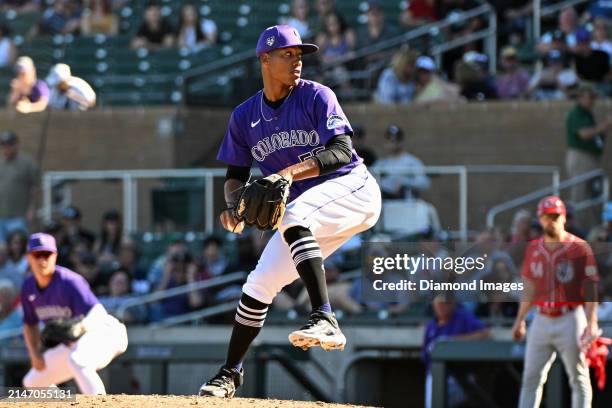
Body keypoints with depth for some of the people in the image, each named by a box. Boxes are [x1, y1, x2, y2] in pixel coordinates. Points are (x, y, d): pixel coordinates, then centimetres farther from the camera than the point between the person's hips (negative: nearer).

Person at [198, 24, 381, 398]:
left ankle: (325, 321, -46)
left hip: (353, 189, -6)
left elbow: (342, 151, -20)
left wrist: (292, 172, -34)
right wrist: (234, 205, -11)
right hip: (306, 208, 6)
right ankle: (231, 373, 19)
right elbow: (236, 173, 12)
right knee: (260, 284, 2)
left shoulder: (316, 97, -10)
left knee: (293, 218, -36)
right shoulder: (245, 116, 5)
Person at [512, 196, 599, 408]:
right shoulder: (534, 248, 10)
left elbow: (590, 288, -7)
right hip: (542, 319, 5)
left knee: (578, 378, 0)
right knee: (531, 377, 3)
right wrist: (520, 319, 17)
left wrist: (591, 323, -15)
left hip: (571, 318, -5)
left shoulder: (580, 248, -5)